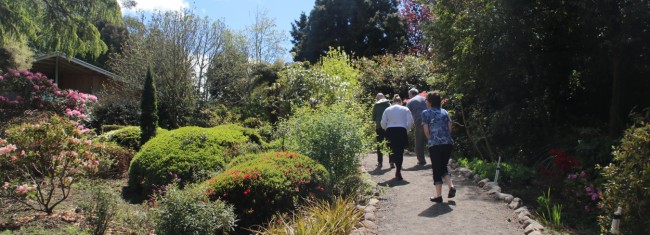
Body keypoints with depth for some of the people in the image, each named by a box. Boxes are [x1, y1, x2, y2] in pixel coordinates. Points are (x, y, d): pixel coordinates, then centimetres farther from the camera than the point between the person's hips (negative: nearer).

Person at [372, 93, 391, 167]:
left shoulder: (376, 105, 0)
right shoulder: (388, 104, 1)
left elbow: (373, 118, 3)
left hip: (379, 126, 0)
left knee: (379, 145, 7)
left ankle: (380, 162, 6)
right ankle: (391, 162, 0)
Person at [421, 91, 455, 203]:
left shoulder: (426, 113, 0)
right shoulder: (445, 112, 12)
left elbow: (426, 131, -2)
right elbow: (450, 128, 7)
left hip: (434, 144, -4)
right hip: (448, 143, 4)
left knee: (436, 169, 5)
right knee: (444, 167, 20)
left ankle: (438, 196, 7)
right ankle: (451, 186, 0)